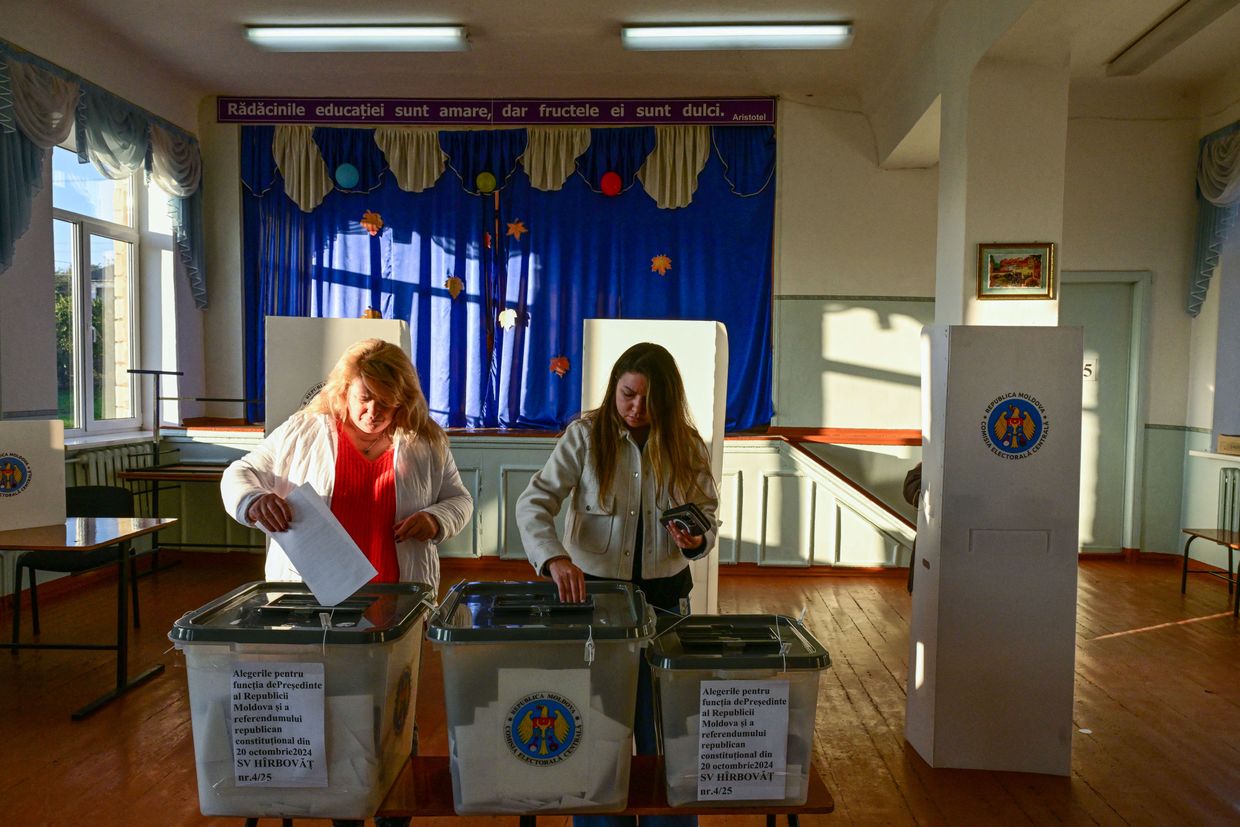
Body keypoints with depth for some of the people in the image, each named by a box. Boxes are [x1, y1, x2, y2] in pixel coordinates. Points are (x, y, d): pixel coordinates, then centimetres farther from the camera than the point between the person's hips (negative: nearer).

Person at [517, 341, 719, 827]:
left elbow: (709, 516, 6)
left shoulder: (687, 445, -2)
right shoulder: (585, 435, -9)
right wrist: (554, 557, -32)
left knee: (661, 724, 11)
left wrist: (698, 541, -17)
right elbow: (534, 502, -14)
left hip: (662, 593, 2)